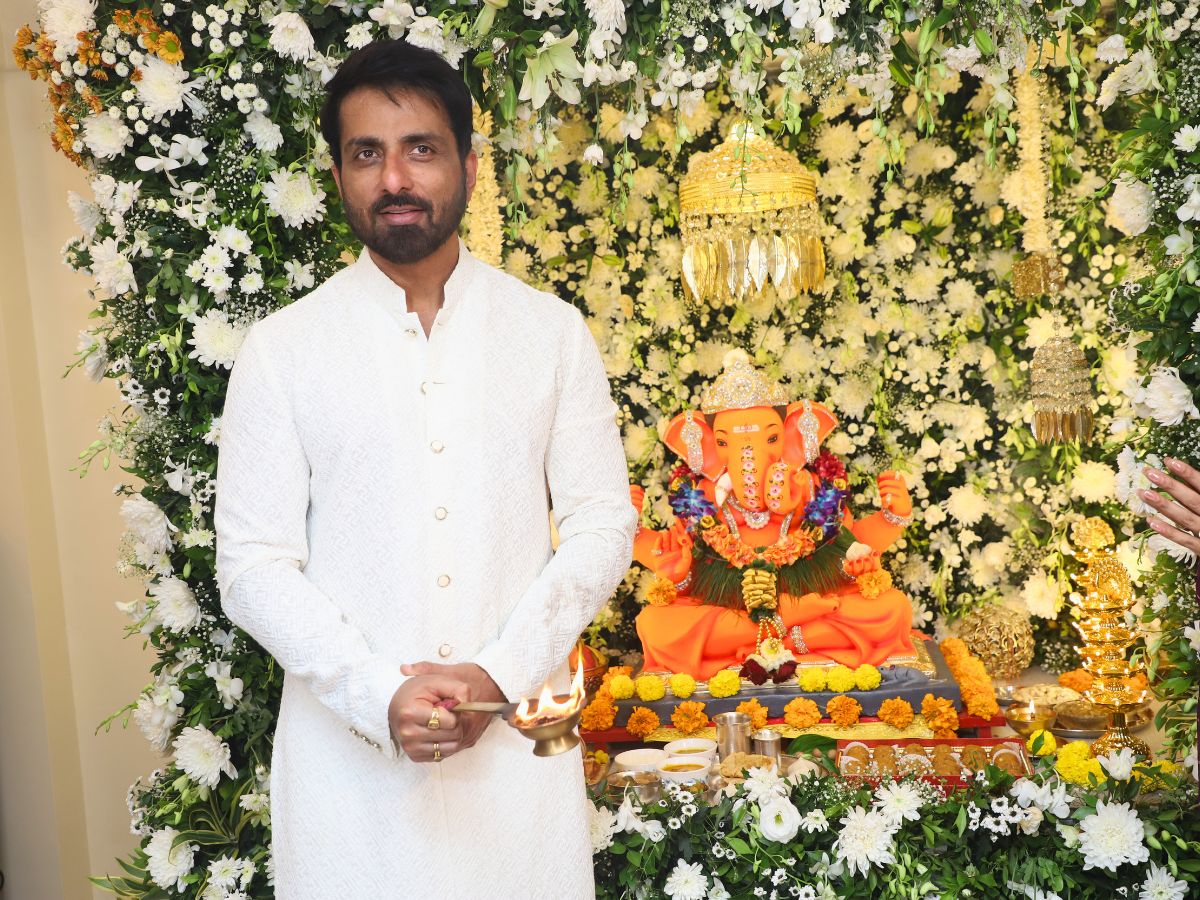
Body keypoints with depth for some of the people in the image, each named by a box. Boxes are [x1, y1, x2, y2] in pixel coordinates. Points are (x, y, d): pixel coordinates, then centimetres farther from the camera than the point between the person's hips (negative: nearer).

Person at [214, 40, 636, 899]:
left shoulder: (552, 330, 2)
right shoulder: (282, 348, -1)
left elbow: (604, 522, 1)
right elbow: (253, 563, -3)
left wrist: (502, 673, -11)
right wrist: (377, 696, -15)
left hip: (516, 736, 1)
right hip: (347, 746, 0)